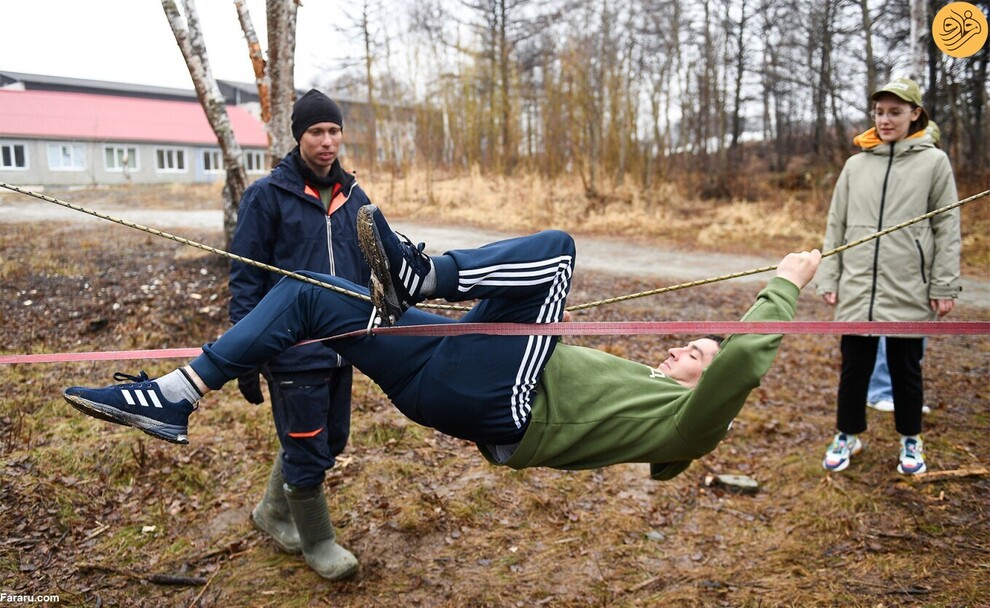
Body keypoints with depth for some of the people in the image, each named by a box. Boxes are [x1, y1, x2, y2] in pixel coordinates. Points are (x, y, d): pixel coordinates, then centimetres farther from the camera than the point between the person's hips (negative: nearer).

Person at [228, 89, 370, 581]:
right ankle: (316, 542, 29)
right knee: (307, 451, 4)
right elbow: (245, 281, -8)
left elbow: (369, 273, 13)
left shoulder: (354, 197, 7)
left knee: (330, 441, 18)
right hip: (294, 351, -6)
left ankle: (273, 512, 43)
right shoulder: (267, 196, -8)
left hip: (342, 347, 6)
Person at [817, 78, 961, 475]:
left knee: (906, 368, 11)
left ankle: (910, 441, 30)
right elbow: (836, 225, 8)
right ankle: (847, 436, 26)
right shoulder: (856, 165, 8)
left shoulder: (934, 161, 1)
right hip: (857, 288, 2)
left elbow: (947, 228, -1)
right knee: (854, 366, 9)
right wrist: (829, 279, 3)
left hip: (909, 290, -2)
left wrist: (944, 286, -6)